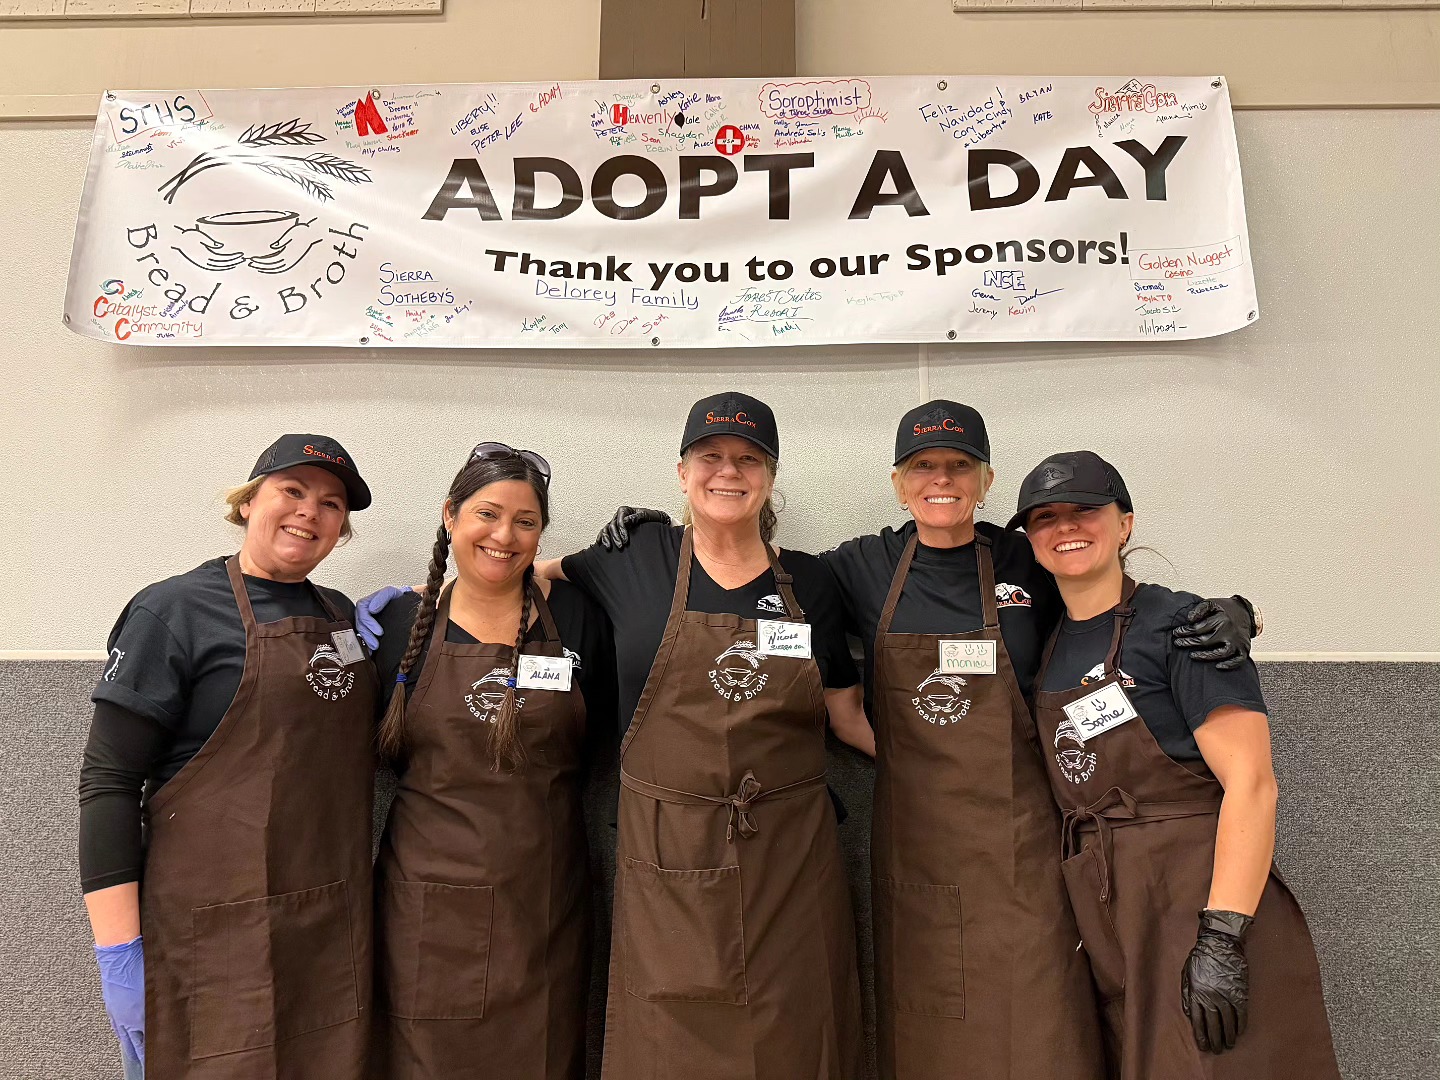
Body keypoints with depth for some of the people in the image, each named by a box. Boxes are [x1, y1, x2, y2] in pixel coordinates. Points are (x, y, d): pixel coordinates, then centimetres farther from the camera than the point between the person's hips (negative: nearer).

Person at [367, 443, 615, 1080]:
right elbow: (374, 752, 9)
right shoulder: (404, 621, -1)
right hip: (428, 902, 0)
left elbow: (614, 730, 8)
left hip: (543, 901, 0)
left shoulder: (575, 615, -2)